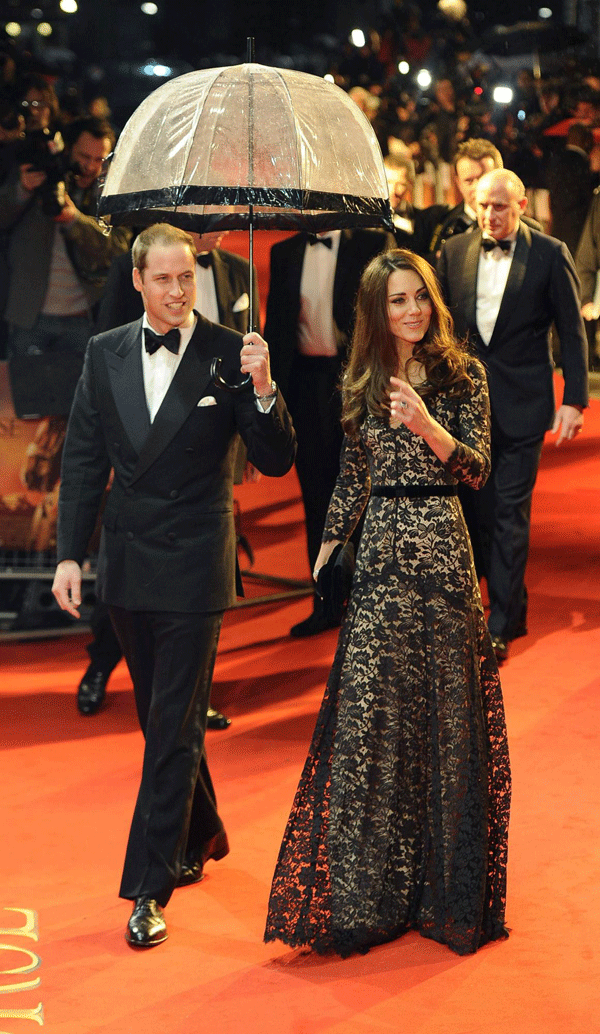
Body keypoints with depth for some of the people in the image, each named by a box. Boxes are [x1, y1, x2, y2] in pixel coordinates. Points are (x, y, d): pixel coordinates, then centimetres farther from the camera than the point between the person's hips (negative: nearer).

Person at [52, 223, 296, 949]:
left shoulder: (228, 354, -7)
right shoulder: (105, 353, 4)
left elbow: (275, 463, -9)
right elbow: (83, 460, 7)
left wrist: (263, 390, -25)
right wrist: (69, 555, 2)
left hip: (193, 568, -4)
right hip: (127, 563, 4)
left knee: (173, 727, -3)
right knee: (163, 719, 18)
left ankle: (149, 888, 4)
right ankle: (200, 835, 39)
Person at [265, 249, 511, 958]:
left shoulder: (463, 375, 1)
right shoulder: (362, 384, 11)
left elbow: (477, 469, -7)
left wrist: (426, 425, -23)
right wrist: (325, 553, 14)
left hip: (441, 549, -3)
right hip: (380, 553, 3)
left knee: (446, 708, 2)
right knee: (368, 707, 1)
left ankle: (445, 887, 16)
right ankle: (367, 891, 13)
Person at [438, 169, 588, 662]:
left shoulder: (550, 254, -5)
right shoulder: (454, 251, 5)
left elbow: (573, 331, -2)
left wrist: (575, 400, -7)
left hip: (520, 406, -4)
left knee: (509, 516, -1)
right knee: (474, 510, 10)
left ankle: (501, 626, 9)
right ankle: (512, 605, 28)